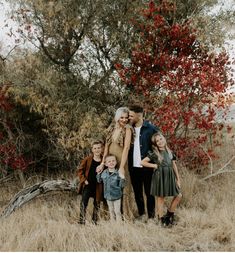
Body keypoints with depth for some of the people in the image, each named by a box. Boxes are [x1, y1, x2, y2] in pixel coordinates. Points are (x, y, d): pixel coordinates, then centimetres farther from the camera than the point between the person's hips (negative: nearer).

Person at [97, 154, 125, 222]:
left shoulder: (118, 173, -15)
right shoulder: (104, 173, -2)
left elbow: (121, 186, -15)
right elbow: (99, 181, 13)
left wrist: (122, 179, -32)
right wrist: (98, 174, 0)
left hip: (116, 196, -4)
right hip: (108, 196, 4)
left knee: (117, 211, 4)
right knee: (111, 211, 18)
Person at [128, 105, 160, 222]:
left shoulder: (151, 129, -7)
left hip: (147, 167, -4)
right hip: (133, 167, 4)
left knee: (149, 192, 5)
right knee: (137, 192, 11)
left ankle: (151, 216, 15)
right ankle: (141, 214, 23)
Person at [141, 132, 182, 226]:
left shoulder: (169, 152, 10)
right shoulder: (154, 153, -4)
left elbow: (174, 166, 13)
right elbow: (142, 162, -9)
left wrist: (178, 179, 11)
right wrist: (154, 165, -9)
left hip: (170, 177, 5)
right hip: (159, 177, -5)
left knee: (179, 196, 3)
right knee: (160, 198, 2)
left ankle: (169, 213, 20)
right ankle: (161, 219, 13)